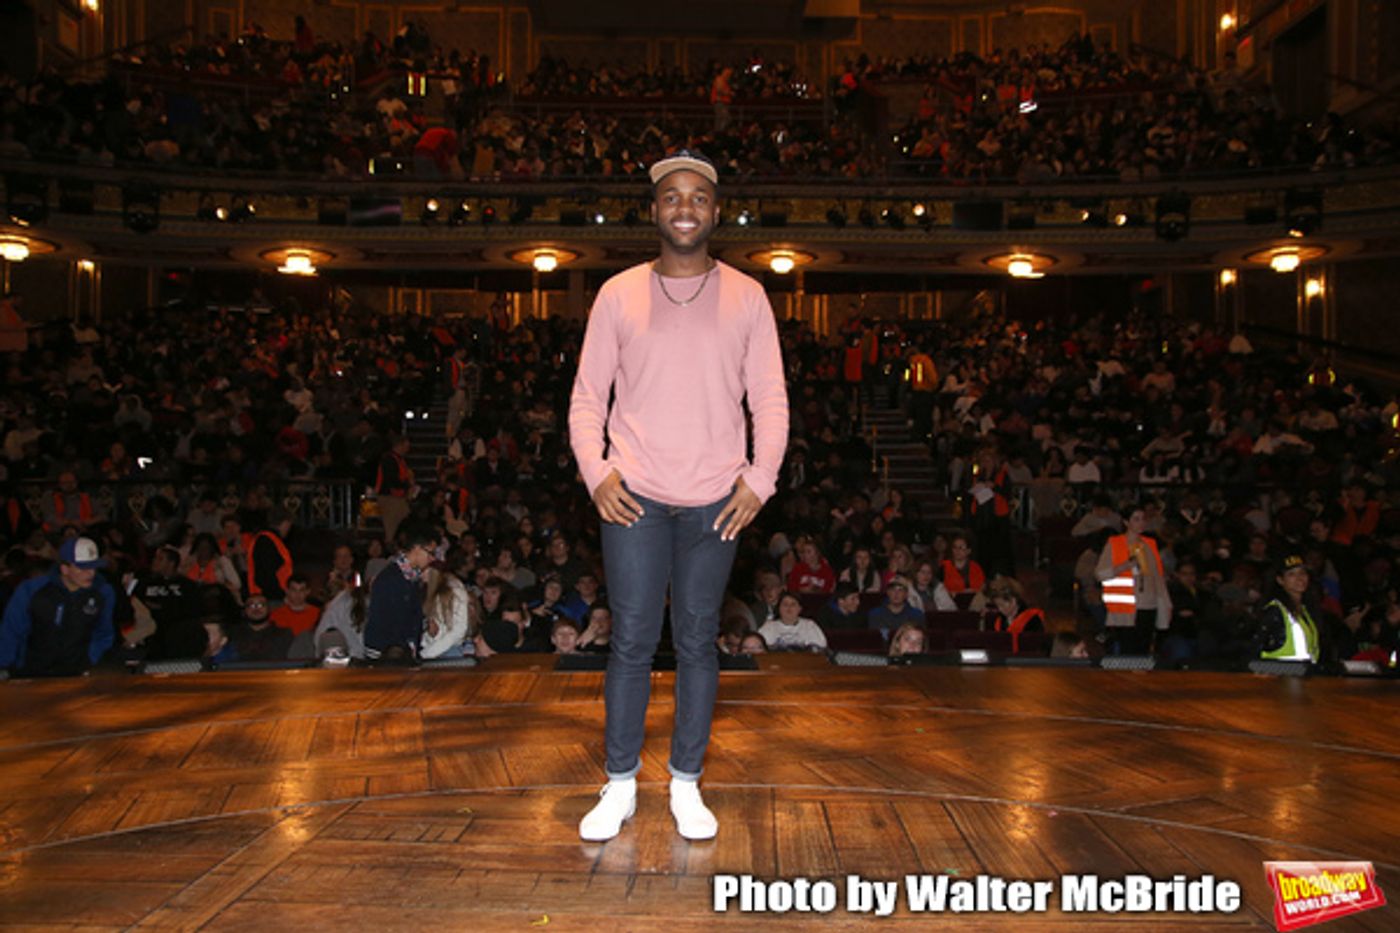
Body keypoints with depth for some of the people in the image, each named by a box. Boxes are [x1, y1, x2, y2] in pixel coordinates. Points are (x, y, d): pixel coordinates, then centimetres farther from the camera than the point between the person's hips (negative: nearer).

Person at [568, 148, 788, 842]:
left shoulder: (746, 297, 7)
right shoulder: (618, 295, 6)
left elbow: (770, 399, 7)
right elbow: (587, 397, 7)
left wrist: (759, 480, -4)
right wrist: (596, 472, -6)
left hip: (715, 500, 1)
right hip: (635, 497, 0)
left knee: (697, 642, 7)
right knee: (631, 642, 1)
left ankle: (686, 784, 20)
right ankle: (620, 785, 16)